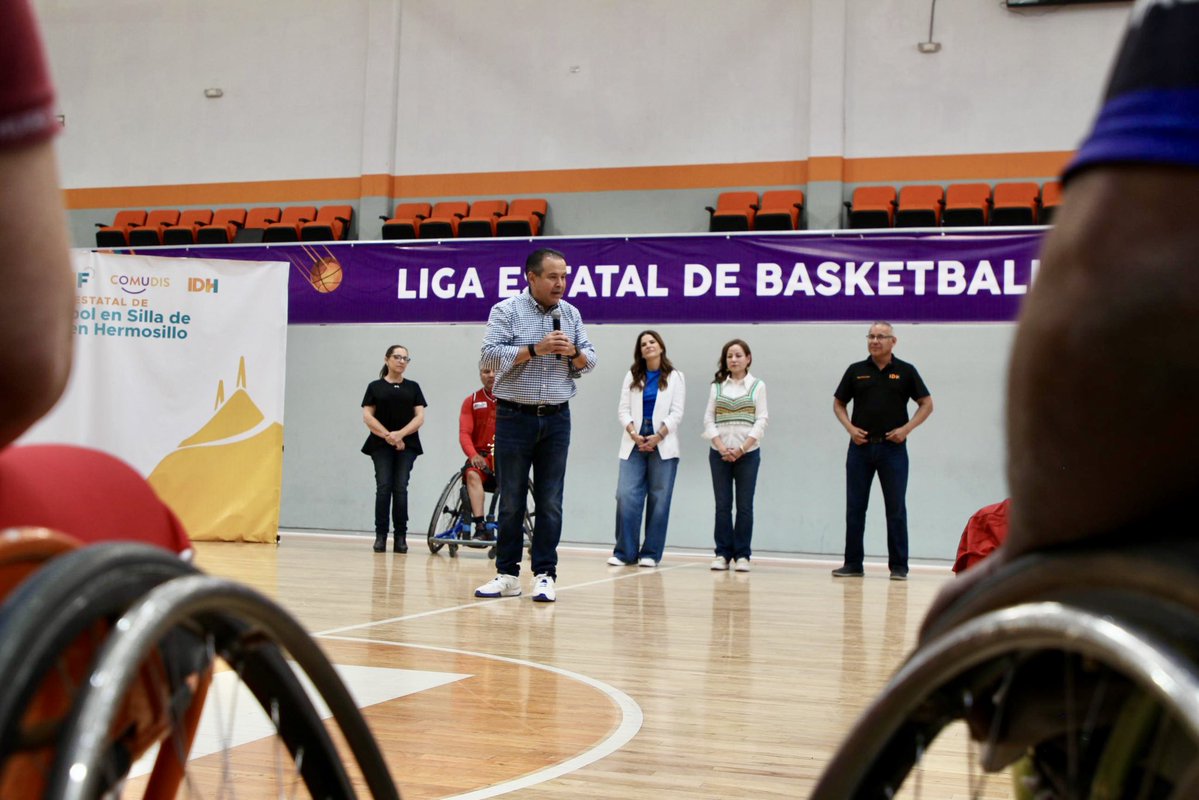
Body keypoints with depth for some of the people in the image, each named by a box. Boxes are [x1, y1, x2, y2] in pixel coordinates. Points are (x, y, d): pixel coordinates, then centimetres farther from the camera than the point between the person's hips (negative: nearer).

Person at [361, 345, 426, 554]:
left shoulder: (413, 387, 12)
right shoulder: (375, 386, 9)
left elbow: (420, 417, 4)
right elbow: (367, 416, 1)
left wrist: (400, 434, -11)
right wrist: (387, 435, -11)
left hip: (407, 445, 1)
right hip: (381, 445, -1)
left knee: (400, 488, -5)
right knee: (383, 487, -9)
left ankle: (401, 536, -3)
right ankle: (380, 535, -6)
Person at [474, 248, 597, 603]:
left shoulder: (571, 314, 10)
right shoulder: (506, 311, -3)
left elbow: (589, 360, 12)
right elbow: (489, 355, -13)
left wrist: (573, 353, -9)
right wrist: (535, 349, -20)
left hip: (556, 418, 3)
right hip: (514, 416, -3)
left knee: (550, 503, 2)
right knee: (511, 500, 4)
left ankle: (545, 575, 7)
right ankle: (507, 574, 12)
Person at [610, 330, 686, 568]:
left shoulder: (675, 377, 8)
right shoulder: (632, 376, 16)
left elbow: (676, 413, 1)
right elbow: (624, 409, 7)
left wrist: (658, 437, -12)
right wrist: (633, 434, -10)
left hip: (662, 445, -2)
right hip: (634, 443, 2)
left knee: (658, 500, -2)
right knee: (626, 496, -9)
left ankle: (650, 554, 3)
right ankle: (625, 552, -4)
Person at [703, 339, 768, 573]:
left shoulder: (757, 386, 4)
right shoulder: (717, 386, 8)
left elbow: (761, 421, -2)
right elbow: (708, 419, 4)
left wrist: (742, 449, -11)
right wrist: (722, 448, -9)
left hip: (747, 453, -1)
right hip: (720, 454, 2)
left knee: (745, 506, 1)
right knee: (722, 505, 3)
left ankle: (742, 555, 5)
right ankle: (722, 553, 8)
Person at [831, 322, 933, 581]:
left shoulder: (905, 371, 2)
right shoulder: (856, 371, 7)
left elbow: (926, 404, 5)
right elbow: (839, 403, 14)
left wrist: (907, 428, -8)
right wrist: (850, 427, -2)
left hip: (893, 448, -2)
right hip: (861, 446, 2)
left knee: (896, 509, 1)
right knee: (854, 508, 4)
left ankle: (898, 566, 6)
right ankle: (853, 564, 11)